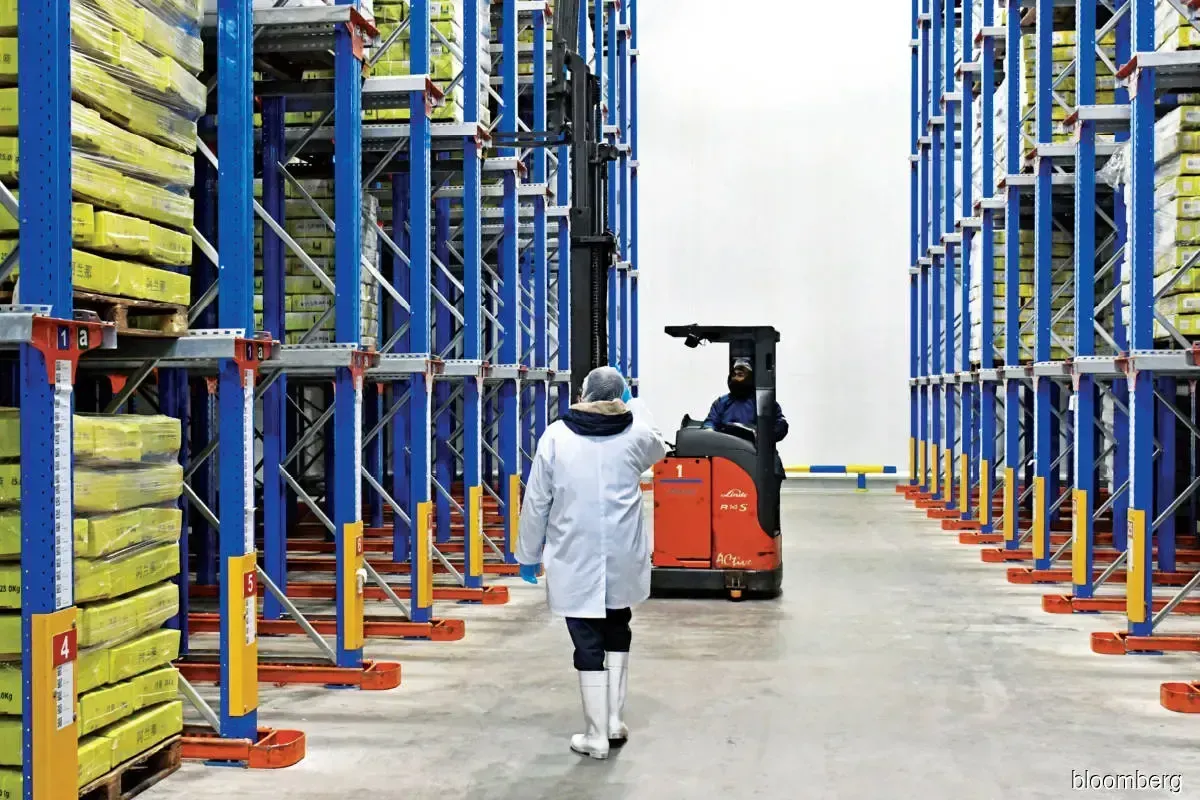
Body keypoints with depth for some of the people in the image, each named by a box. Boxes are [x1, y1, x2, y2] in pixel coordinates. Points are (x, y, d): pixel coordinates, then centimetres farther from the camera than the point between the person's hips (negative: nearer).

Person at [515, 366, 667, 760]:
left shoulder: (556, 436, -6)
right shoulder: (635, 435, -1)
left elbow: (536, 502, -3)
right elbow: (659, 448, 24)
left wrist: (528, 555, 8)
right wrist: (634, 405, 33)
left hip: (574, 561, -2)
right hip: (622, 559, 2)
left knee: (589, 645, 6)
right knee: (617, 633, 23)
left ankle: (597, 736, 14)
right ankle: (615, 723, 26)